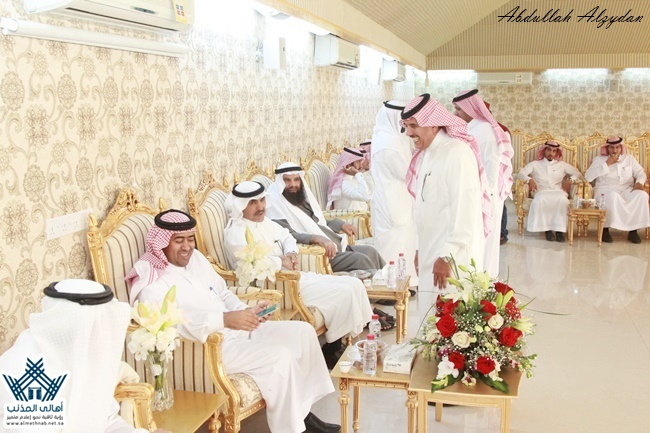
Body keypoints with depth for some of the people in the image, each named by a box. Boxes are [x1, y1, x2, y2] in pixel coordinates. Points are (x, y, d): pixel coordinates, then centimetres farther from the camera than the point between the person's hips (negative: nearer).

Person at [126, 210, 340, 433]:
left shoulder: (195, 257, 11)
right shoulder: (151, 283, -14)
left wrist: (245, 311, 0)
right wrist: (224, 319, -37)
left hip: (236, 330, 9)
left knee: (302, 331, -1)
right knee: (280, 355, -25)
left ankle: (301, 411, 7)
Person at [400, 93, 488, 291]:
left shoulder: (457, 153, -14)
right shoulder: (425, 154, 12)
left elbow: (465, 209, -19)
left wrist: (448, 257, -19)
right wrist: (420, 249, 15)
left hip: (453, 256, -8)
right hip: (430, 253, 8)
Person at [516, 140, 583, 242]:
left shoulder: (562, 165, 22)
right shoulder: (535, 164, 17)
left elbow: (578, 174, 18)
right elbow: (521, 174, 5)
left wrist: (571, 180, -4)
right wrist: (529, 179, -16)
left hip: (558, 191, 1)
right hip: (542, 192, -1)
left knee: (562, 199, -36)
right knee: (540, 200, -38)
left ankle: (559, 230, -31)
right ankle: (547, 228, -28)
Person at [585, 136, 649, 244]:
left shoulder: (629, 158, 17)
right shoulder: (599, 160, 8)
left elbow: (641, 173, 13)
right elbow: (588, 177, -7)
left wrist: (639, 182, -11)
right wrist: (607, 164, -9)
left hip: (627, 190, 3)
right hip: (606, 190, -3)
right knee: (612, 197, -40)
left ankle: (633, 230, -21)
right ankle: (605, 230, -23)